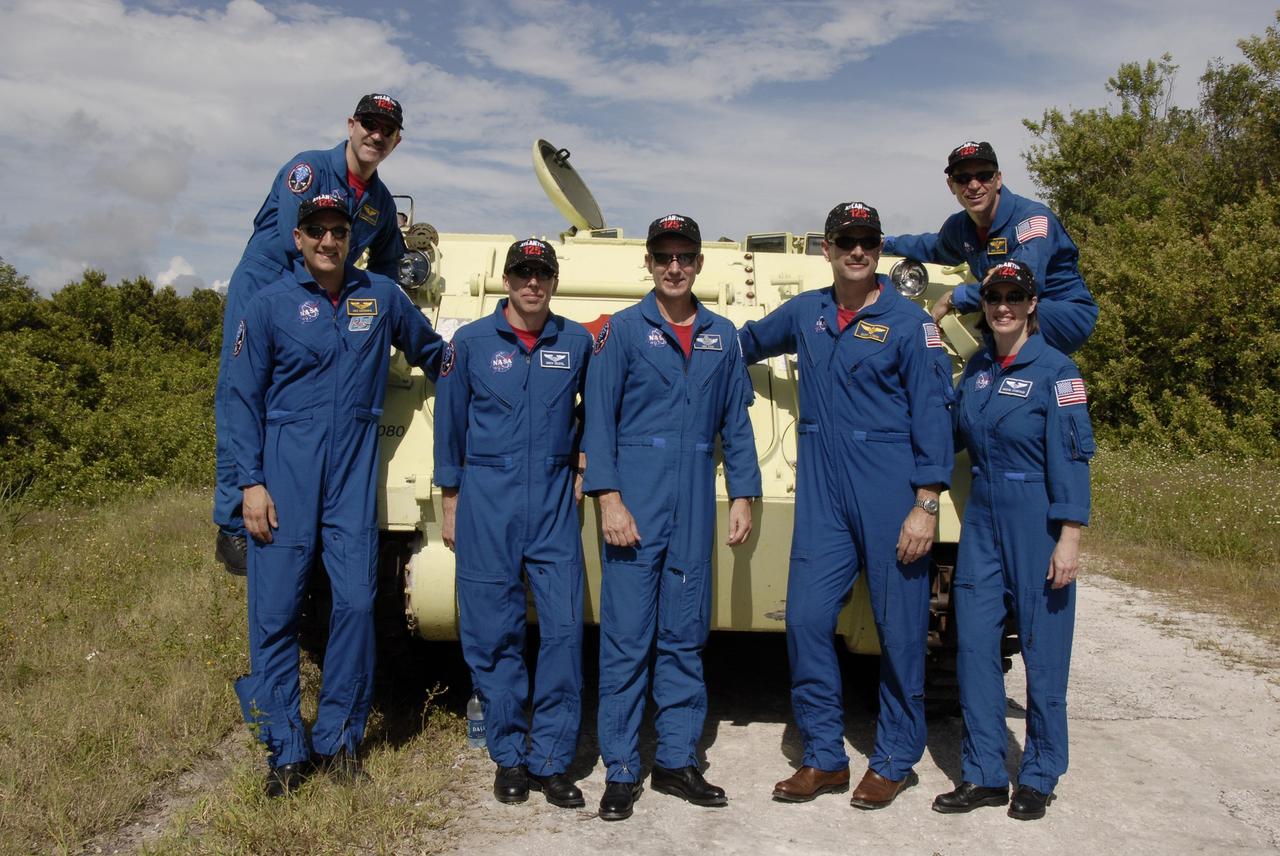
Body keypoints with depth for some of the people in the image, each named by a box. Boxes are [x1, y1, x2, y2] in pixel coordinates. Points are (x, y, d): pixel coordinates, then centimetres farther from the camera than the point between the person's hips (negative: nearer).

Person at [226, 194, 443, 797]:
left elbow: (431, 352, 23)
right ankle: (284, 748, 14)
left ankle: (339, 737, 16)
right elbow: (244, 399, 2)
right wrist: (251, 483, -4)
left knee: (356, 601, -1)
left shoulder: (382, 296, 7)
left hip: (354, 473, 2)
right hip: (286, 470, -1)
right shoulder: (270, 305, 2)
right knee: (275, 609, 1)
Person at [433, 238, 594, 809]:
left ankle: (552, 760, 8)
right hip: (487, 500, -1)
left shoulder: (577, 342, 6)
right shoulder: (471, 342, 3)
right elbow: (449, 425, 7)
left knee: (563, 628, -4)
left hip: (554, 504, 1)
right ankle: (508, 757, 18)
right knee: (493, 635, 3)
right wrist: (451, 503, 7)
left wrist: (586, 468, 12)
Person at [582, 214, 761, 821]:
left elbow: (736, 423, 14)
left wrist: (743, 495, 7)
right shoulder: (622, 330, 2)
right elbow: (599, 417, -3)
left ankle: (677, 762, 22)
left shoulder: (721, 337, 12)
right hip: (636, 504, -3)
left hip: (695, 509, 4)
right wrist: (608, 497, -11)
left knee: (685, 639, 10)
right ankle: (620, 772, 10)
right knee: (626, 640, -1)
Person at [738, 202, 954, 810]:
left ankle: (893, 761, 21)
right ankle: (824, 759, 15)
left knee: (900, 631, 4)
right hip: (821, 497, 4)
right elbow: (746, 343, 31)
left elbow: (931, 416, -5)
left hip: (890, 497, -4)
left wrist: (926, 505, -11)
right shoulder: (804, 313, 10)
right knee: (806, 620, -1)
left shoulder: (908, 322, -2)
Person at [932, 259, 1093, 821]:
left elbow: (1072, 457, -12)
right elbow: (954, 435, 19)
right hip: (981, 517, 5)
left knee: (1042, 648, 5)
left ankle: (1038, 779, 20)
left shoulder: (1055, 369, -8)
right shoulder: (976, 367, 8)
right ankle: (983, 775, 17)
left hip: (1036, 522, -5)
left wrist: (1068, 538, -16)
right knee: (974, 645, 5)